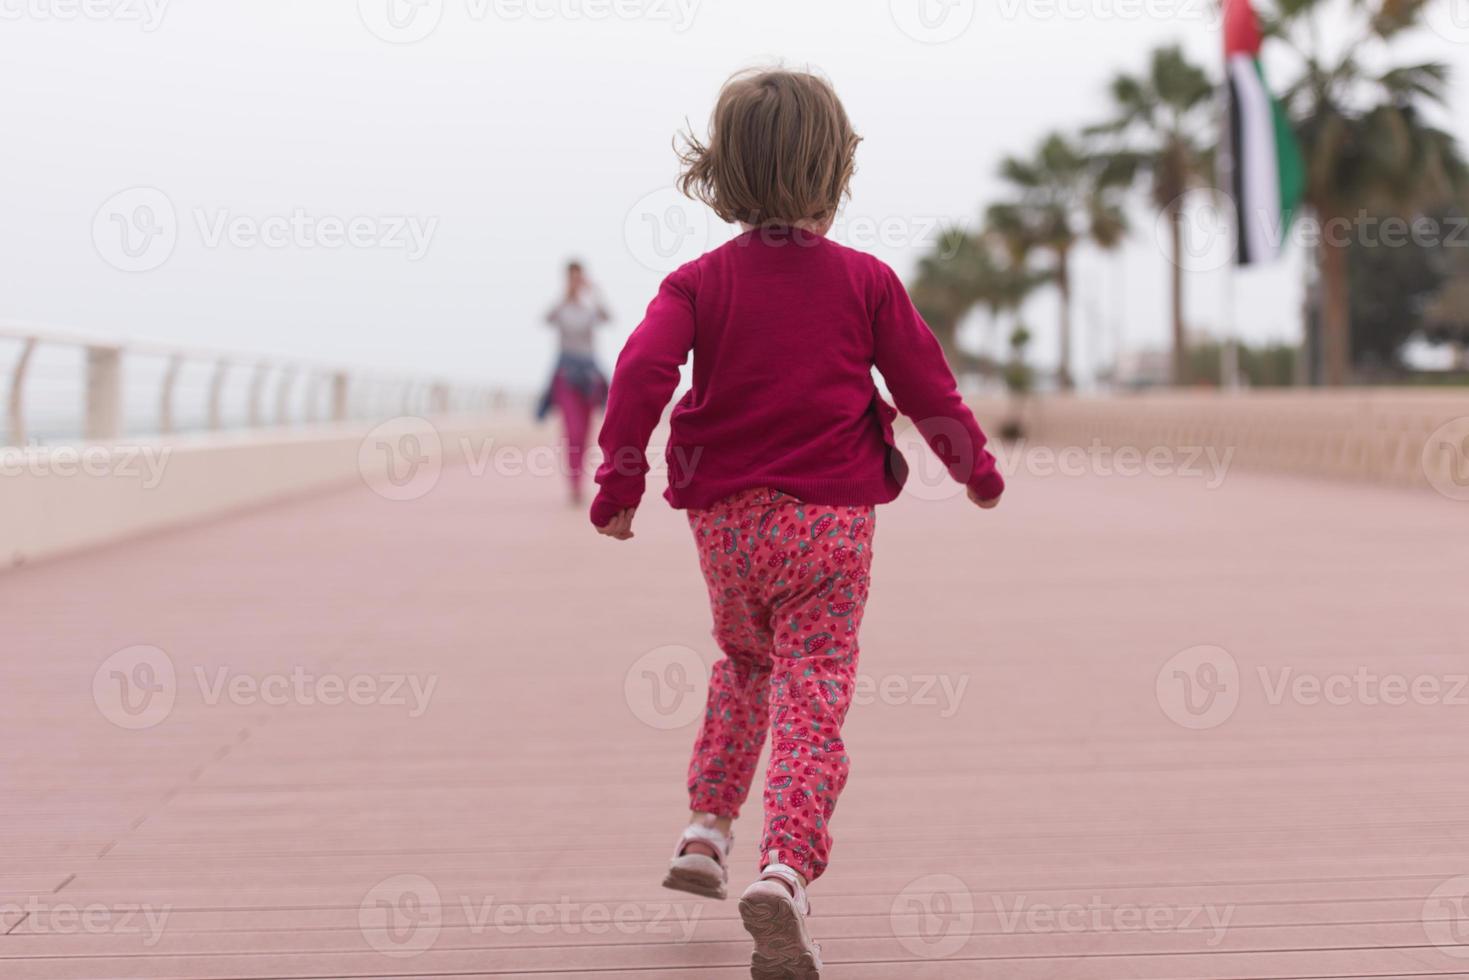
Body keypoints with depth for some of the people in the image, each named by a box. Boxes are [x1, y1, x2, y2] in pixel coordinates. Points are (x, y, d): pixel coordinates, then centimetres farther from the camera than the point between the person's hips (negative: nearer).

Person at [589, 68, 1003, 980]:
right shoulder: (866, 281, 1)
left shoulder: (699, 281, 1)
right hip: (830, 524, -2)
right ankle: (787, 868, -25)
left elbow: (644, 369, -12)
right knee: (812, 698, -6)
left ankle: (707, 827, 27)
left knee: (745, 663, 27)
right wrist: (975, 463, 20)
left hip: (726, 520, 2)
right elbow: (925, 383, 5)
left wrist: (621, 476, -7)